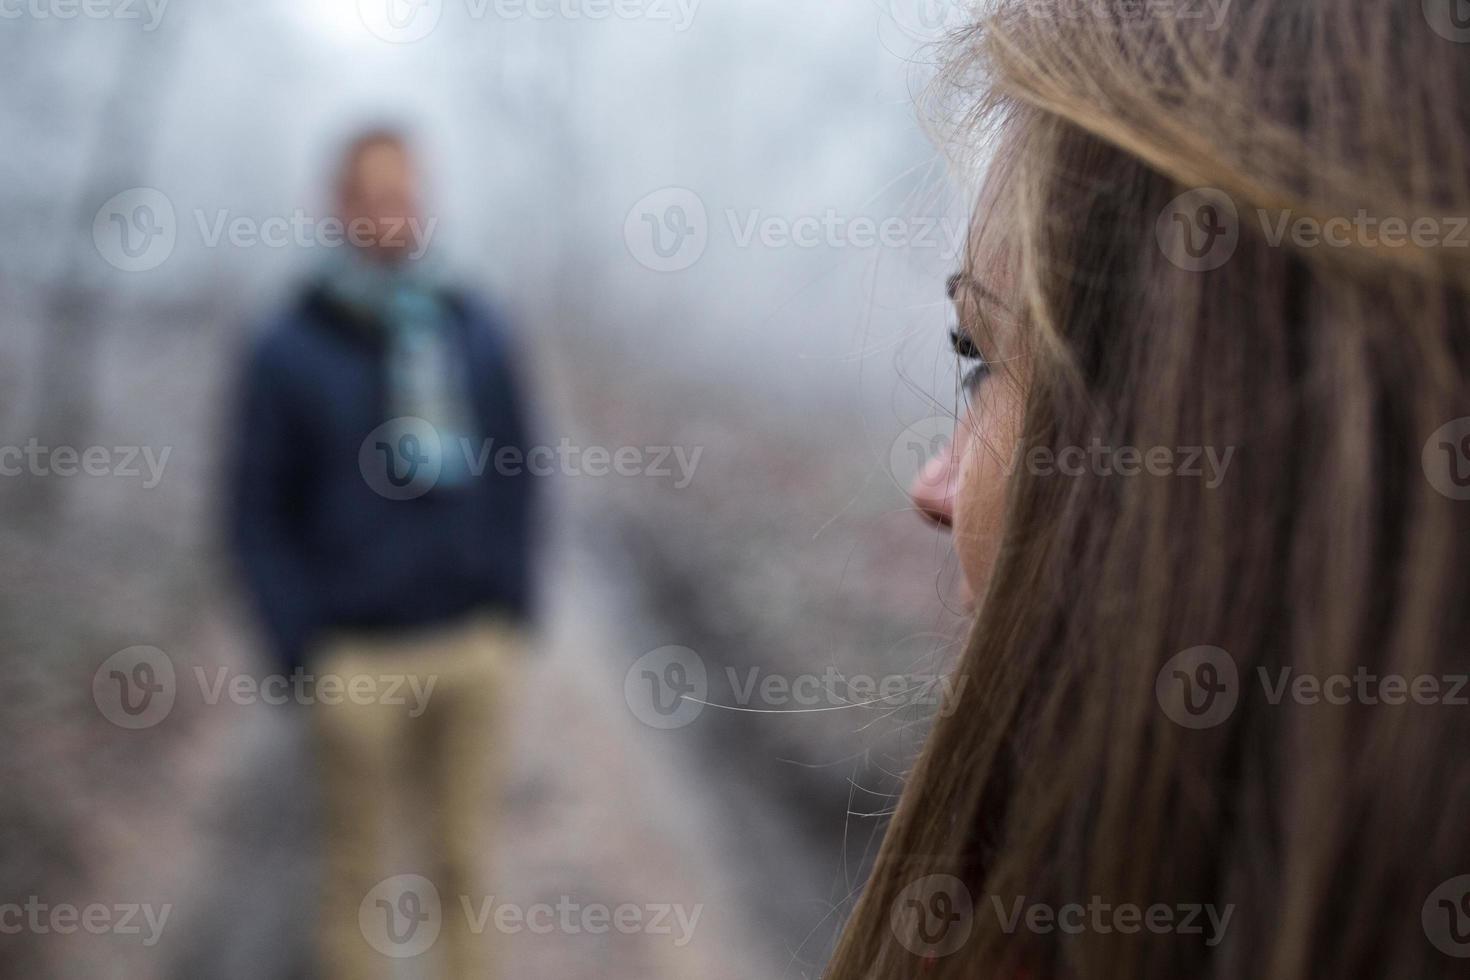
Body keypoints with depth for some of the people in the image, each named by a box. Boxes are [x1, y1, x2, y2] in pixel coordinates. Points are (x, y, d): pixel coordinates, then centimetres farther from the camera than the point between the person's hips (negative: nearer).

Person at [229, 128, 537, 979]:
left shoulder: (478, 333, 6)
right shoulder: (291, 350, -2)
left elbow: (517, 473, 12)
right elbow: (262, 512, 0)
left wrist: (514, 604, 5)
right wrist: (306, 646, -6)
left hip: (476, 642, 3)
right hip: (361, 656, -2)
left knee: (465, 851, 10)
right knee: (361, 861, 8)